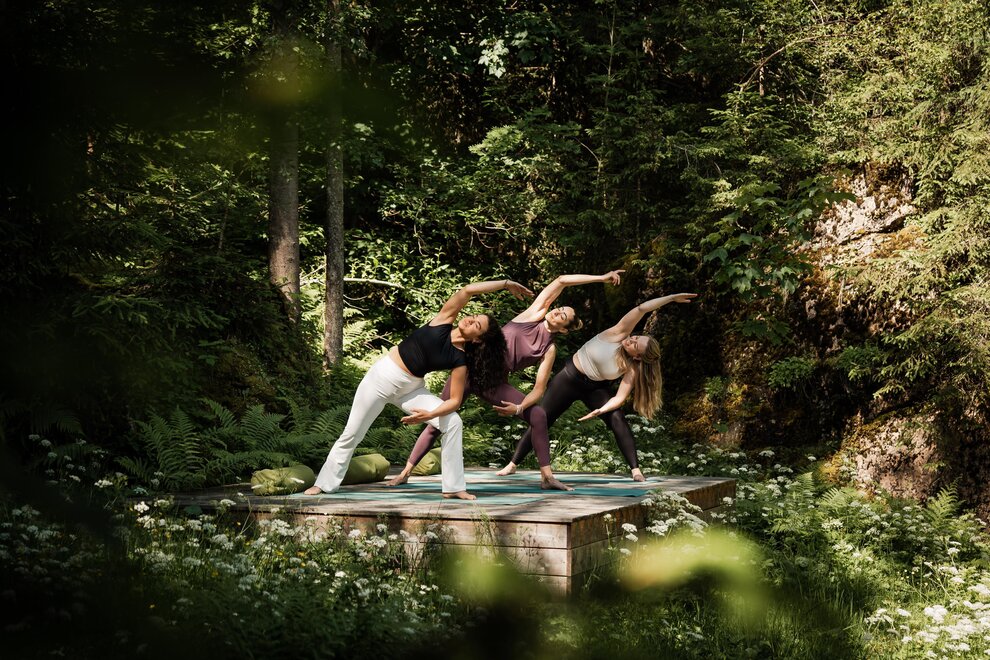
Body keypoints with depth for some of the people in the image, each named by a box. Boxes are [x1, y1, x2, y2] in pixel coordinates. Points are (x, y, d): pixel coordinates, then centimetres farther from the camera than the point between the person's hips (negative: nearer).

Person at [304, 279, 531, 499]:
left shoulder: (460, 360, -11)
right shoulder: (444, 321, -11)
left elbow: (455, 400, -12)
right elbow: (468, 290, -19)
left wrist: (430, 415, -28)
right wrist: (507, 284, -14)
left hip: (410, 389, 1)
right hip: (382, 375, -1)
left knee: (453, 423, -16)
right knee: (351, 435, 4)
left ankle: (453, 487, -8)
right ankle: (324, 483, 22)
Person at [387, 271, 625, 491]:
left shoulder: (549, 349, 0)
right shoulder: (534, 314, -2)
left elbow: (539, 388, -4)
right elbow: (561, 281, -5)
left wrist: (519, 408, -22)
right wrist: (600, 278, -4)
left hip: (494, 385, 2)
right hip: (470, 371, -2)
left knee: (538, 415, -13)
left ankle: (547, 476, -7)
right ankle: (405, 473, 5)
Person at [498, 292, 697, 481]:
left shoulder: (631, 369, -20)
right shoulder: (619, 334, -23)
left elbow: (620, 397, -26)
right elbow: (641, 309, -31)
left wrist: (600, 410, -43)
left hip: (595, 388, 0)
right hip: (570, 378, 0)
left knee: (617, 419, -24)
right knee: (541, 421, 2)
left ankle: (636, 470, -22)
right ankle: (512, 464, 13)